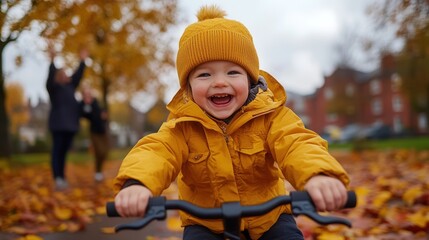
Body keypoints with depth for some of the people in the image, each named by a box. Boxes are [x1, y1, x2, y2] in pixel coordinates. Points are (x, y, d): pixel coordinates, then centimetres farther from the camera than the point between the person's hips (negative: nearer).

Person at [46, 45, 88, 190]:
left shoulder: (69, 86, 17)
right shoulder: (53, 87, -1)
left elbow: (77, 76, 24)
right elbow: (50, 76, -17)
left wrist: (82, 61, 27)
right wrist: (52, 61, -28)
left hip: (70, 124, 7)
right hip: (58, 124, -6)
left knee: (64, 152, 8)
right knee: (57, 151, -8)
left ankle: (62, 178, 12)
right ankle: (57, 178, -13)